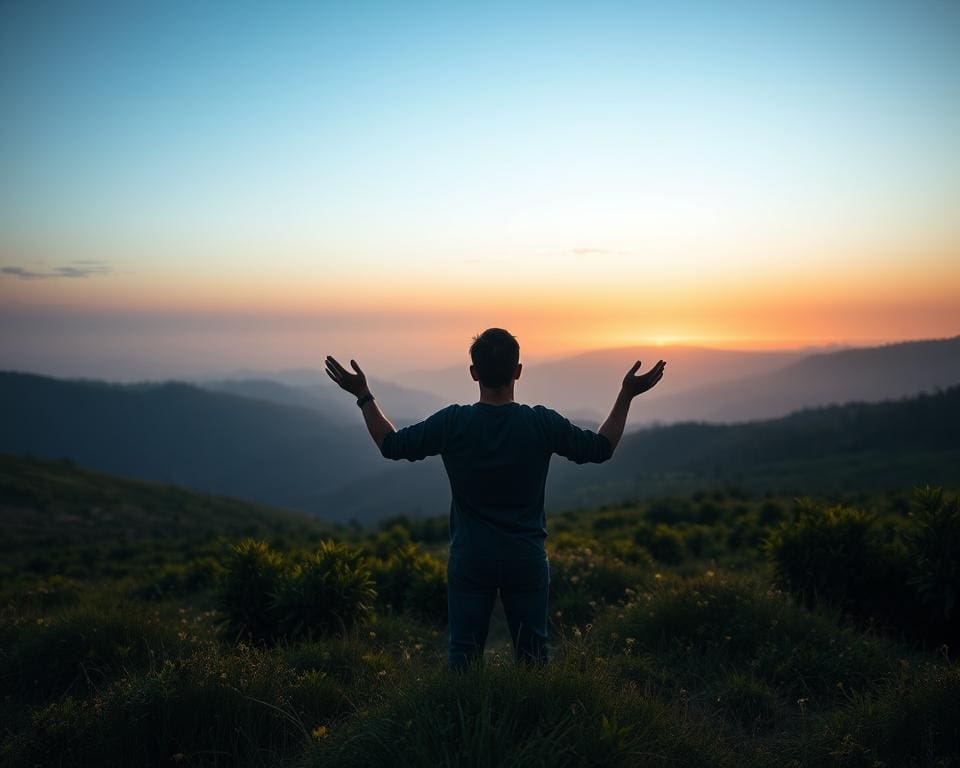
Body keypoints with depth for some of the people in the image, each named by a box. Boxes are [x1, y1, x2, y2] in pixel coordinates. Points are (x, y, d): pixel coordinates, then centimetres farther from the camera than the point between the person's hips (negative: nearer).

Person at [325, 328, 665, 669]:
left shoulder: (452, 423, -13)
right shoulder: (543, 423, -11)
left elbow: (391, 444, -1)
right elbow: (601, 448, 2)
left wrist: (364, 396, 9)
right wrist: (626, 396, 11)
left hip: (469, 561, 0)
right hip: (527, 560, 1)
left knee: (463, 656, 10)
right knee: (533, 656, 14)